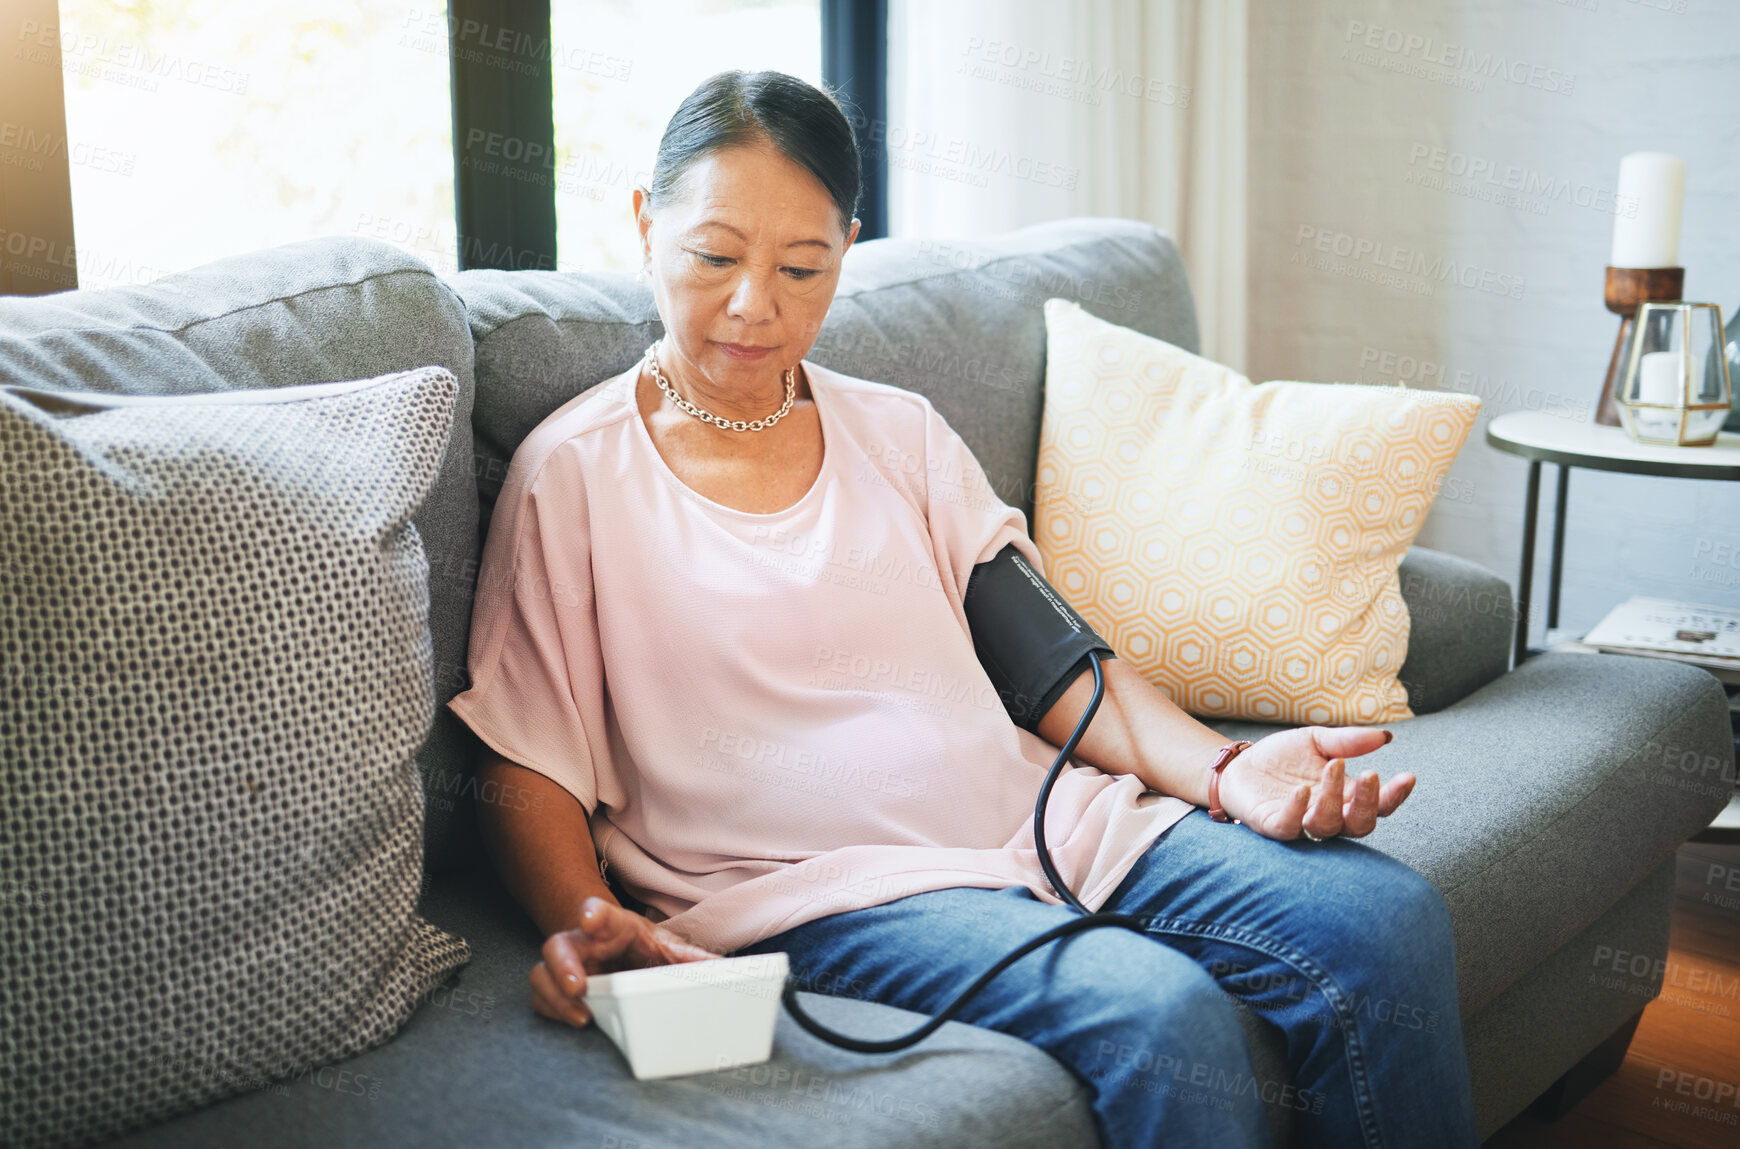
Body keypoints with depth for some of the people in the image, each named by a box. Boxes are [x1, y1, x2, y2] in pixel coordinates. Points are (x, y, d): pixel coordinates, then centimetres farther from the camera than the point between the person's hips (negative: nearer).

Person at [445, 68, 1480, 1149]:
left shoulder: (901, 432, 16)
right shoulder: (572, 471, 3)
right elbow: (530, 766, 0)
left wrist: (1225, 773, -6)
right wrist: (584, 924, -21)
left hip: (1040, 817, 5)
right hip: (820, 886, -5)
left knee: (1391, 919, -15)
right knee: (1166, 1019, -30)